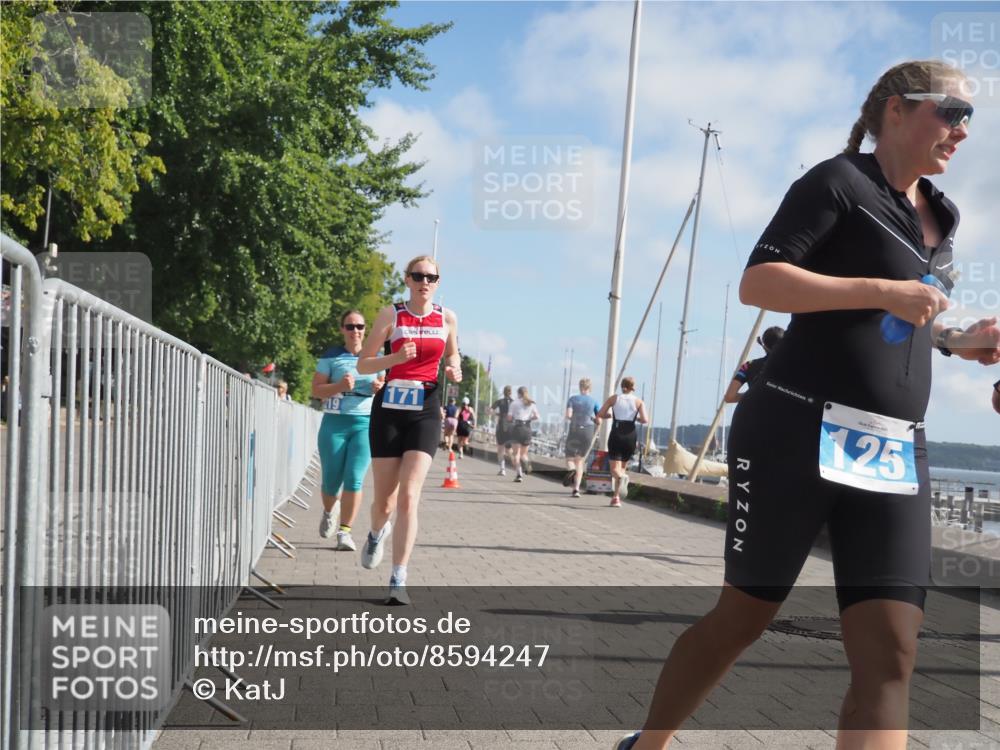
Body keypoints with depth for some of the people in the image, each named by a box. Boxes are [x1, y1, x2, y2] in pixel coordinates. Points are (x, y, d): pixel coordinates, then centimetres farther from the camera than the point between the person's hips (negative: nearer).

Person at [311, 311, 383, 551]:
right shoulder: (331, 357, 3)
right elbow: (316, 390, 1)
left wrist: (380, 388, -5)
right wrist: (339, 386, -17)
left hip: (366, 423, 1)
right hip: (335, 423, 0)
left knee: (354, 480, -11)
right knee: (331, 481, 2)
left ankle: (345, 531, -2)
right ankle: (330, 510, 36)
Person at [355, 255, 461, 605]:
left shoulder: (448, 318, 6)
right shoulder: (391, 314, 0)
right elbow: (362, 364, 0)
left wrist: (454, 370, 1)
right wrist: (395, 358, -18)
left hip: (425, 411, 0)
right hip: (389, 408, 0)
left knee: (409, 496, -14)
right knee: (384, 500, 6)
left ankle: (398, 582, -11)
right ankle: (377, 533, 44)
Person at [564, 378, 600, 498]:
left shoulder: (573, 399, 0)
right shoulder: (594, 401, 1)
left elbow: (568, 415, -13)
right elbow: (599, 421, -1)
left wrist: (574, 418, 9)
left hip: (574, 430, -1)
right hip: (588, 431, 1)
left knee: (569, 458, 13)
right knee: (580, 461, 9)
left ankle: (572, 470, -23)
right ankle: (576, 489, -4)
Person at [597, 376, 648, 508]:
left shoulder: (614, 398, 5)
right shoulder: (638, 401, 4)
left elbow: (600, 414, 1)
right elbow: (645, 420, -8)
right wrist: (636, 418, 13)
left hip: (616, 434, -1)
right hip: (630, 435, 1)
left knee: (615, 469, -3)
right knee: (623, 466, 17)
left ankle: (622, 477, -39)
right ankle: (616, 497, 14)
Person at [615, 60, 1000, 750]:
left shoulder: (939, 216, 19)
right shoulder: (840, 181, -4)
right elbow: (756, 283, -15)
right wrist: (882, 291, -20)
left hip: (895, 454, 6)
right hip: (798, 436, -6)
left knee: (891, 653, -7)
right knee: (743, 619, 6)